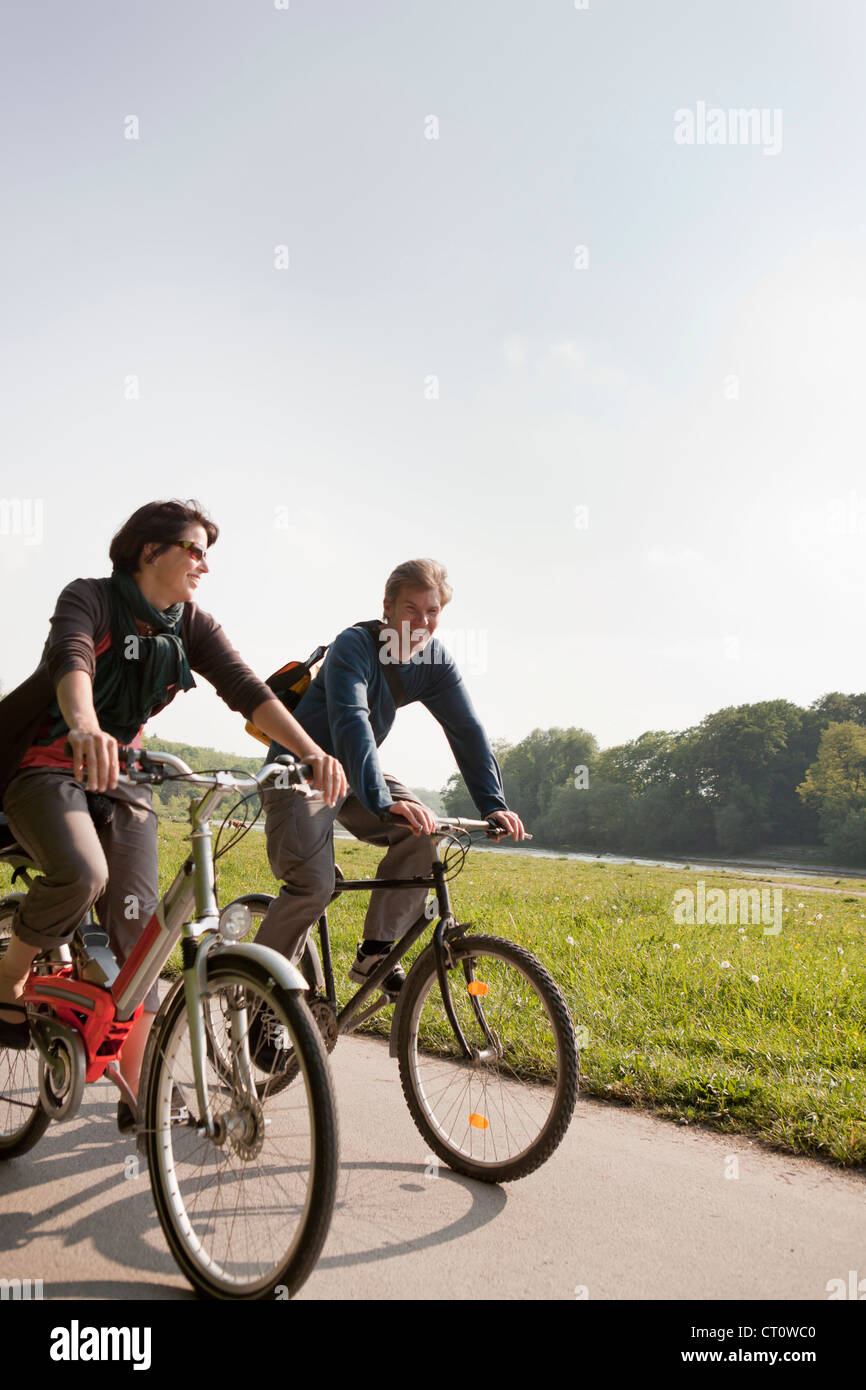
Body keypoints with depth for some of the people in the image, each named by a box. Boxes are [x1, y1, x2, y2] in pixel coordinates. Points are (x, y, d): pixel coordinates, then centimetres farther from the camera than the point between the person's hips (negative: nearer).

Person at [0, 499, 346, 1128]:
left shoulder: (193, 627, 0)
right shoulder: (90, 598, -13)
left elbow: (248, 690, -14)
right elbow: (71, 661, -34)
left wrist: (312, 753, -30)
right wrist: (84, 728, -57)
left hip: (122, 775, 5)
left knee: (137, 926, -4)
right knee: (82, 873, -33)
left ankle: (136, 1094, 6)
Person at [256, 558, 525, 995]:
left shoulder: (434, 661, -5)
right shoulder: (354, 645, -23)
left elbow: (467, 730, -9)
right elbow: (350, 721, -38)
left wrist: (493, 805, -21)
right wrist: (383, 801, -51)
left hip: (354, 772, 6)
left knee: (422, 834, -18)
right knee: (313, 884, -22)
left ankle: (375, 953, -6)